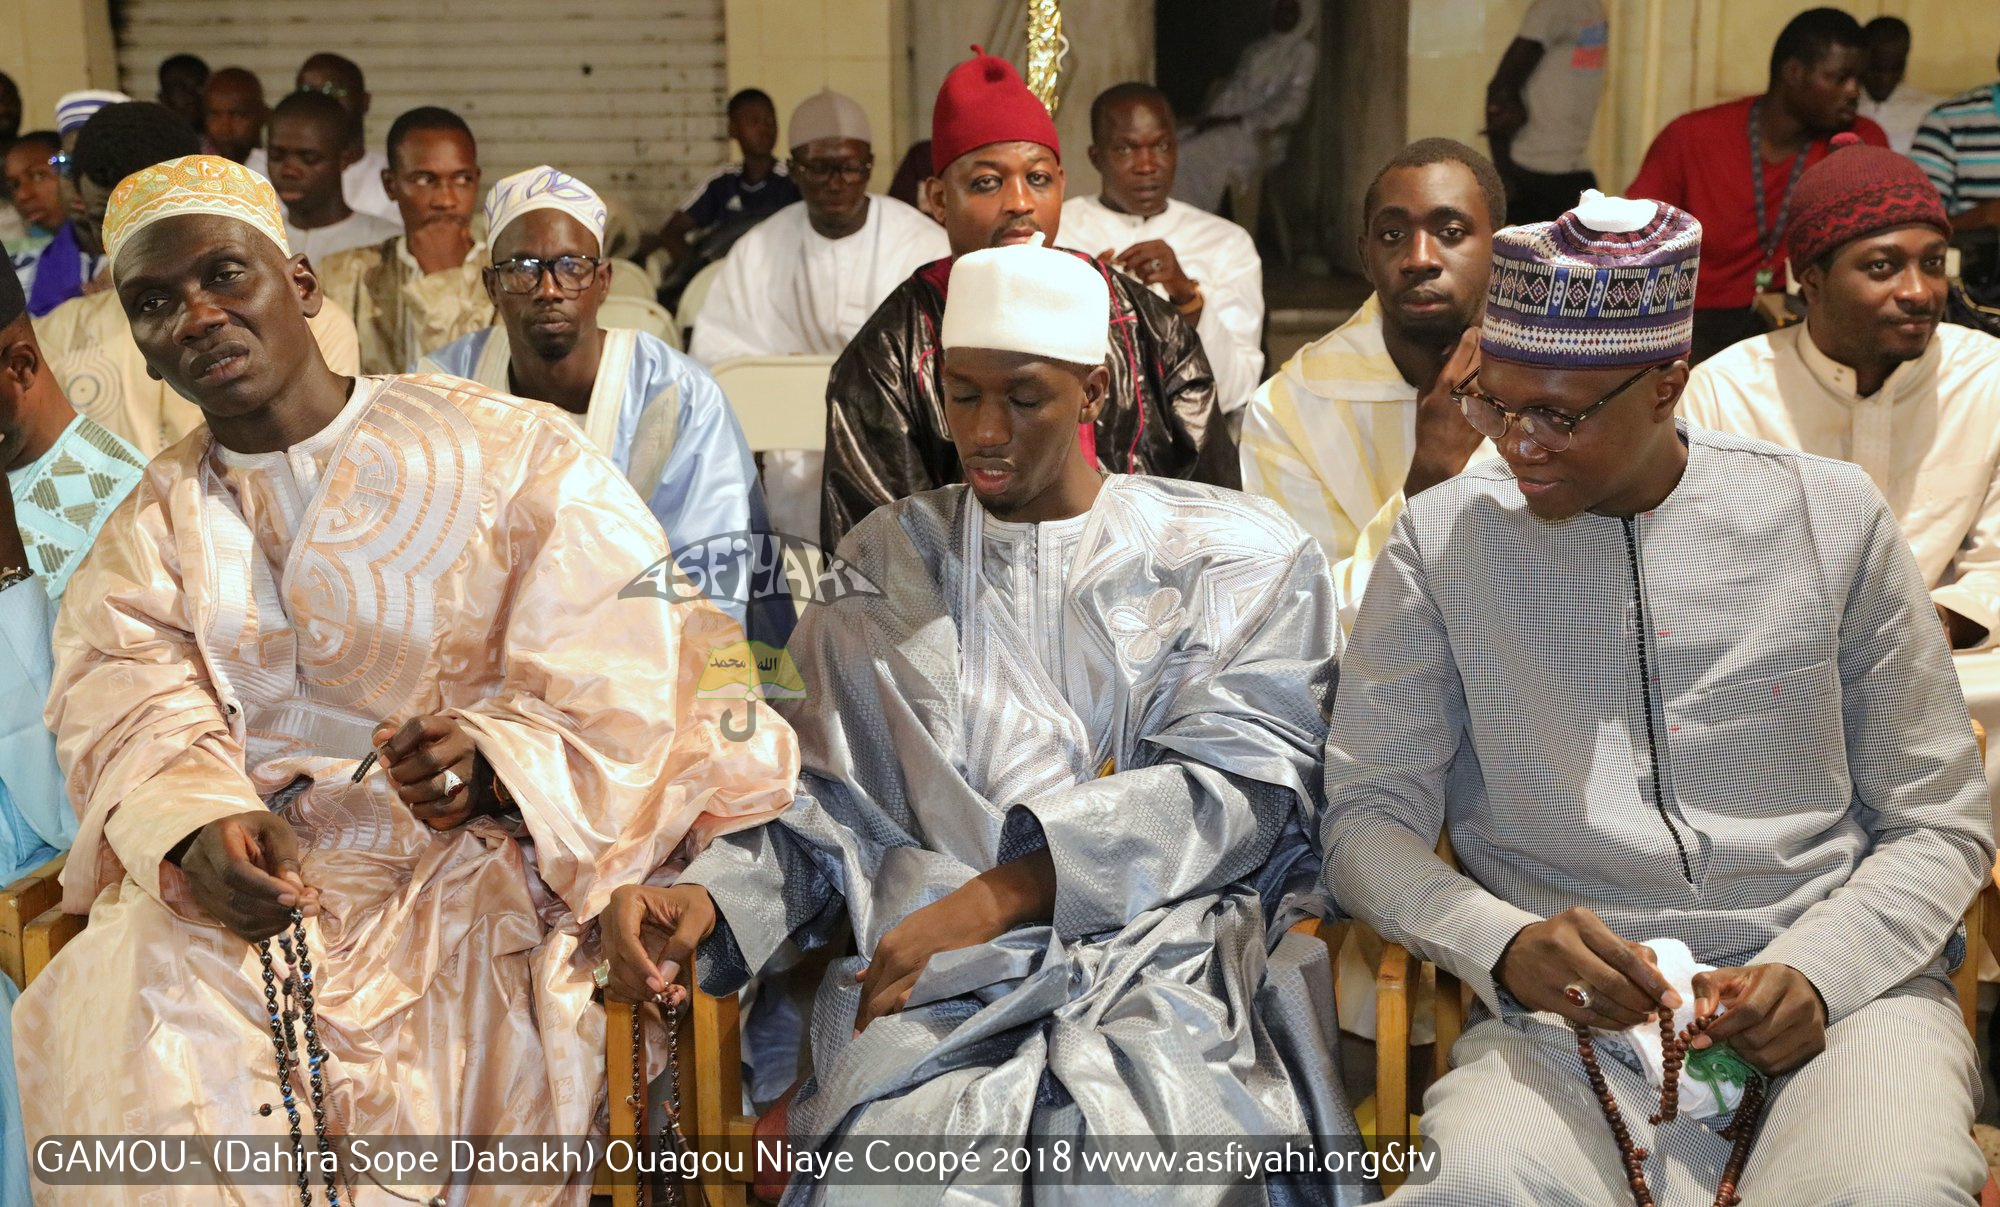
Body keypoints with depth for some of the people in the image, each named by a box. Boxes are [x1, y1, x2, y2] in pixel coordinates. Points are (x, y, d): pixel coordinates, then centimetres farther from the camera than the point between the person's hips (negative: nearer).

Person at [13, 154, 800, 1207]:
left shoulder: (506, 450, 0)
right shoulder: (151, 530, 14)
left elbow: (619, 677, -7)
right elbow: (134, 724, -2)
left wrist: (493, 767, -28)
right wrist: (201, 828, -26)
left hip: (483, 860, -2)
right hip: (241, 881, 3)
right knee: (129, 1022, -27)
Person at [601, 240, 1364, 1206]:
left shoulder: (1237, 556, 11)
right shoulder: (887, 565, 19)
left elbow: (1235, 788, -1)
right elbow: (820, 799, 15)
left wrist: (994, 896, -12)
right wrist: (707, 898, -8)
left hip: (1163, 958, -1)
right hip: (932, 984, 2)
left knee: (1146, 1129, -33)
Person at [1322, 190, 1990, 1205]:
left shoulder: (1832, 517, 5)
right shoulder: (1440, 540, 4)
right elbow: (1366, 818, 2)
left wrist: (1816, 971, -10)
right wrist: (1507, 947, -18)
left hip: (1837, 993, 1)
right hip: (1560, 1012, 0)